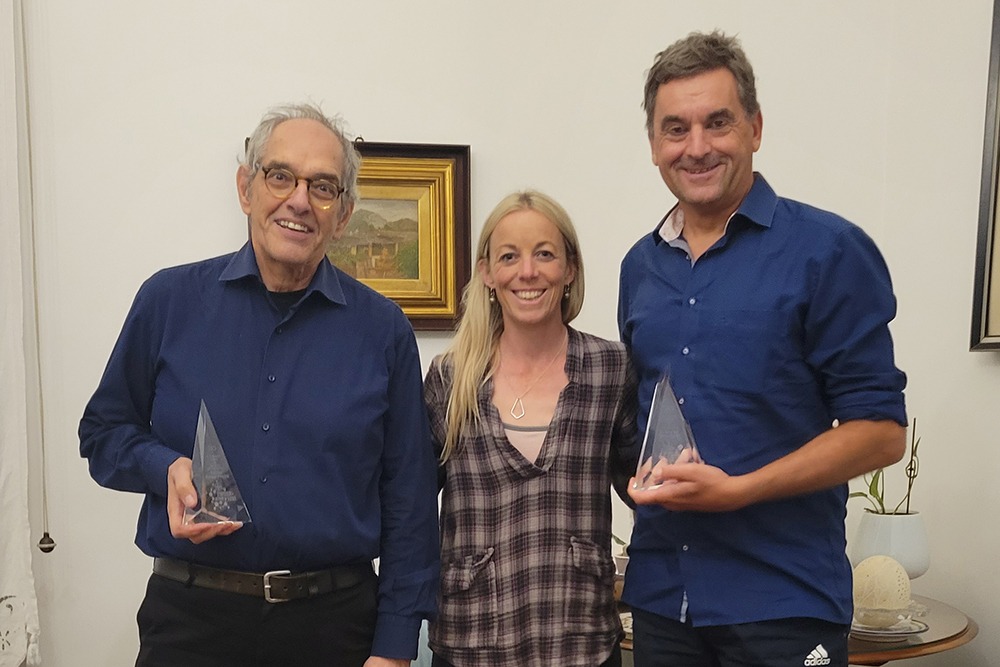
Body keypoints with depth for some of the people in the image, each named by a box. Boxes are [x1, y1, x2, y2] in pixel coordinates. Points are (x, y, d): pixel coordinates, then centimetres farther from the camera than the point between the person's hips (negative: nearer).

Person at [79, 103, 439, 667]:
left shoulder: (383, 330, -3)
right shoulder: (170, 301, -1)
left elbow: (409, 500, -1)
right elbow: (105, 430, 8)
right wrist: (167, 468, -13)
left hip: (335, 620, 0)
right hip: (191, 619, 0)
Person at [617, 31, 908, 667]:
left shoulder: (829, 250, -9)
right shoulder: (640, 265, 7)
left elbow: (881, 430, -10)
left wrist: (736, 490, -19)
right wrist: (642, 481, -2)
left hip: (783, 598, -4)